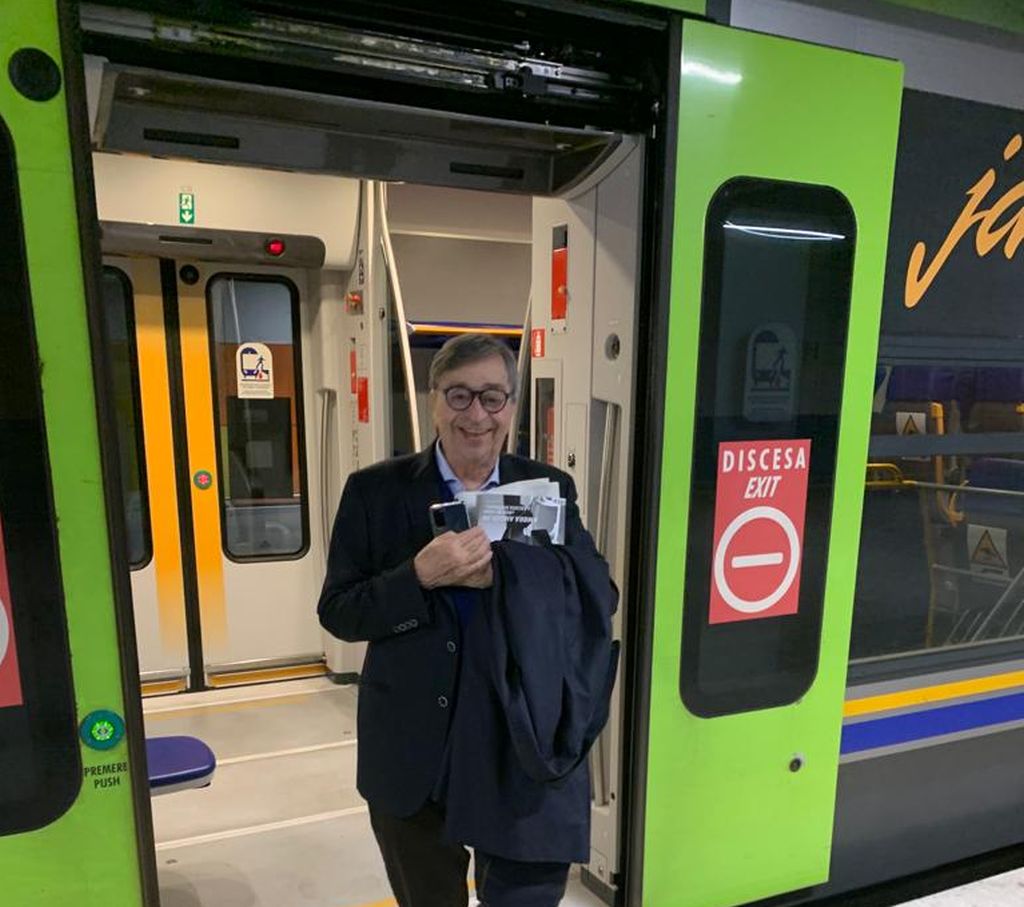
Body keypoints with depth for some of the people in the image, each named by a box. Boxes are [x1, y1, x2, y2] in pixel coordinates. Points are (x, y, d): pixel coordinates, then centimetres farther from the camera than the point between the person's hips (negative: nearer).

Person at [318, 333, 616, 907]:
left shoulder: (550, 489, -4)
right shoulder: (376, 491, -7)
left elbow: (601, 598, -8)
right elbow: (338, 613, -7)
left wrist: (499, 571, -23)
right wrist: (420, 575, -26)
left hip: (526, 753, 0)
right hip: (412, 757, 1)